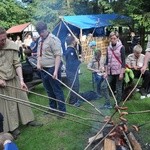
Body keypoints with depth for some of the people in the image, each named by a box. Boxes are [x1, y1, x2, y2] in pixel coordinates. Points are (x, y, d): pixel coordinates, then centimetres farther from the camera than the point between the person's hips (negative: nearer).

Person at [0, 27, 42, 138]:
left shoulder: (11, 47, -12)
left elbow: (17, 64, -10)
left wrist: (21, 80, -15)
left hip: (14, 79, 2)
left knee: (22, 99, 13)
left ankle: (28, 120, 31)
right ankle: (12, 127, 22)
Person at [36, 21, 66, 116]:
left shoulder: (53, 39, -13)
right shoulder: (40, 40, 14)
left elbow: (58, 55, -20)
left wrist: (56, 70, -27)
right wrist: (38, 63, 1)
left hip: (52, 69, -8)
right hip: (43, 69, 9)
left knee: (57, 90, -1)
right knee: (49, 91, 17)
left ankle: (62, 110, 9)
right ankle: (53, 108, 31)